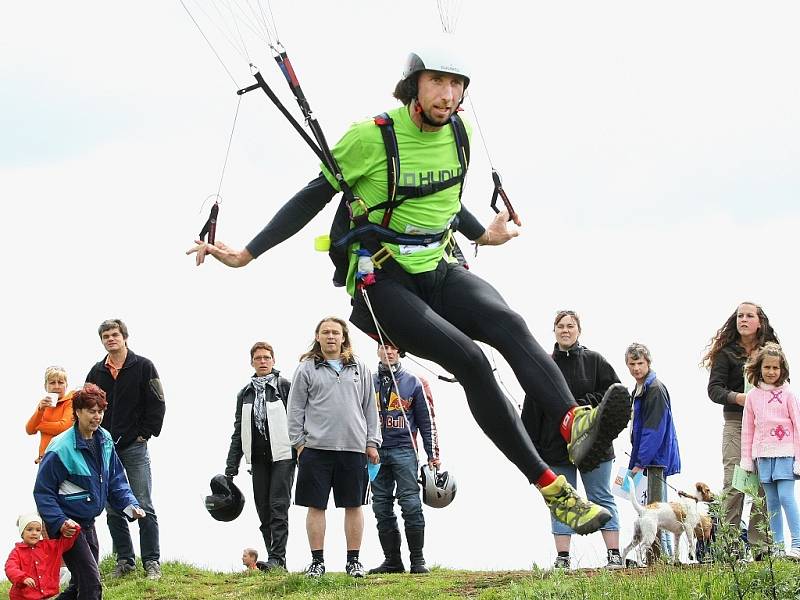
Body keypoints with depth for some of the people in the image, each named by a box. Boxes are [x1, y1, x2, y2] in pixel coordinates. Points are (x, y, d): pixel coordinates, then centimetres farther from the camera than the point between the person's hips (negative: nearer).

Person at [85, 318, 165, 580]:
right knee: (113, 510, 5)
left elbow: (156, 404, -3)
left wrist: (145, 433, -7)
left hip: (134, 447, -4)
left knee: (143, 507, -6)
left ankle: (152, 562, -5)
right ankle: (124, 561, 11)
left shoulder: (143, 367, -1)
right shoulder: (97, 372, 10)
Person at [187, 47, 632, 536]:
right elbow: (316, 196, -1)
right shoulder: (371, 137, -11)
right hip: (382, 281, -5)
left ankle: (574, 423, -52)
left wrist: (481, 234, 40)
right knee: (469, 359, -27)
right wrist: (247, 254, -3)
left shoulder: (458, 133, 6)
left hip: (440, 270, 5)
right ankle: (553, 490, -31)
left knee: (509, 324, -28)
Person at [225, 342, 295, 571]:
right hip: (258, 459, 5)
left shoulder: (285, 387, -1)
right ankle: (277, 561, 7)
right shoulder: (245, 394, 15)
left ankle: (277, 557, -13)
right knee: (263, 509, 3)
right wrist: (231, 466, 12)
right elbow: (238, 431, 17)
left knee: (278, 507, -11)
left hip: (282, 456, -5)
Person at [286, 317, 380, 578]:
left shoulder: (360, 369, 12)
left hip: (353, 447, 2)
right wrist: (299, 442, -1)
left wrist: (372, 442, 8)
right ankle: (317, 561, 6)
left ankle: (353, 560, 12)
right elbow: (295, 409, 5)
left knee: (354, 505, 4)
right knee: (316, 505, 0)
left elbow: (370, 407, 14)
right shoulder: (306, 369, 5)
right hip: (316, 447, -2)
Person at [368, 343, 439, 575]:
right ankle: (392, 560, 8)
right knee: (382, 509, 3)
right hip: (376, 452, 3)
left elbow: (427, 420, 7)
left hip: (404, 451, -3)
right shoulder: (368, 383, 14)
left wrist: (433, 454, 1)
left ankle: (417, 559, -6)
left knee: (411, 505, -11)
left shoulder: (413, 382, 7)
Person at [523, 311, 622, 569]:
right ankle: (562, 558, 3)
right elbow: (531, 410, 7)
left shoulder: (594, 361, 3)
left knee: (601, 499, 0)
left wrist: (581, 406, -13)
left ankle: (614, 555, 0)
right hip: (555, 447, 2)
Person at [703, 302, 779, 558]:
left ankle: (759, 544, 0)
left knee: (764, 484, -3)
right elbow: (714, 388, -2)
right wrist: (736, 397, -21)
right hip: (735, 423, -3)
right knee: (734, 483, -11)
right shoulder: (727, 352, 5)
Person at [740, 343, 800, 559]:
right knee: (772, 502, 6)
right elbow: (747, 430, 11)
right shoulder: (753, 396, 7)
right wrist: (746, 460, 9)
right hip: (763, 454, 4)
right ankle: (777, 547, 9)